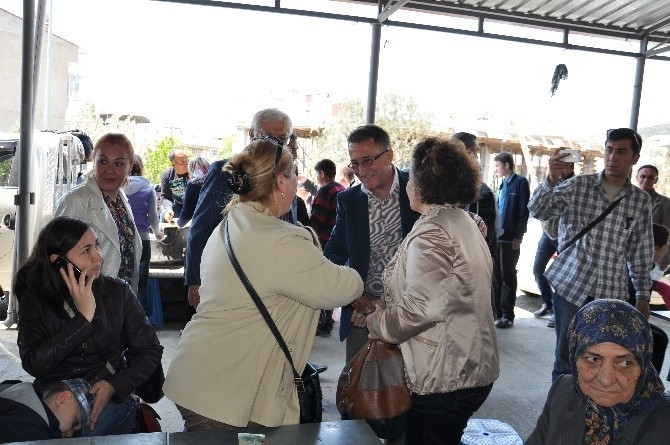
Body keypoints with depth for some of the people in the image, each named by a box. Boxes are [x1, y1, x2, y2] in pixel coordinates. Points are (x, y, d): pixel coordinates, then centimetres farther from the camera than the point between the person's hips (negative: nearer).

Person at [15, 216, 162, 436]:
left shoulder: (117, 292, -3)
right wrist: (83, 317, -21)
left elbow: (150, 350, 0)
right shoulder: (34, 298, -4)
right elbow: (33, 364, -16)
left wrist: (114, 385, -15)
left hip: (110, 396, -1)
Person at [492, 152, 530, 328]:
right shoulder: (503, 184, 16)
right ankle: (496, 310, 21)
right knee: (496, 275, 11)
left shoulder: (520, 182, -8)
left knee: (508, 276, -1)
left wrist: (518, 236, -16)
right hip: (497, 236, 7)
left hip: (510, 238, -7)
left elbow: (524, 211, -13)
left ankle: (507, 315, 8)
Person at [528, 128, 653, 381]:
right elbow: (538, 212, -11)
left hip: (613, 295, 2)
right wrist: (552, 180, -28)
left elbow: (642, 252, 12)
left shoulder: (641, 201, 7)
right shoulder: (578, 186, 0)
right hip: (571, 287, -1)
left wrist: (643, 294, 12)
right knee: (565, 359, 7)